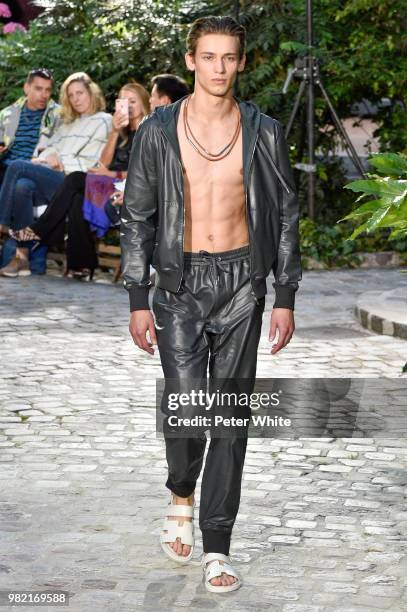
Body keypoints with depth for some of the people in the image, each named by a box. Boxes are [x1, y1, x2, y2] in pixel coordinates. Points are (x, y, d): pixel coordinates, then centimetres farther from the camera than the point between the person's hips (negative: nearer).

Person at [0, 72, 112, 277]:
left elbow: (91, 164, -1)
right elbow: (52, 148, 20)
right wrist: (47, 158, -2)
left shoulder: (103, 121, 9)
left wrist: (60, 163, -3)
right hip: (51, 181, 6)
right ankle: (22, 257, -35)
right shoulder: (68, 123, 33)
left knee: (17, 167, -24)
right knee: (22, 186, -30)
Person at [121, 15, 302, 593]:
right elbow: (136, 216, 3)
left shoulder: (263, 132, 3)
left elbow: (286, 214, 8)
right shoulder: (159, 131, 0)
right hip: (180, 282, -1)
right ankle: (182, 496, 21)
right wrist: (138, 300, -1)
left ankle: (216, 546, 9)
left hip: (242, 282, 1)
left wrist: (285, 298, 3)